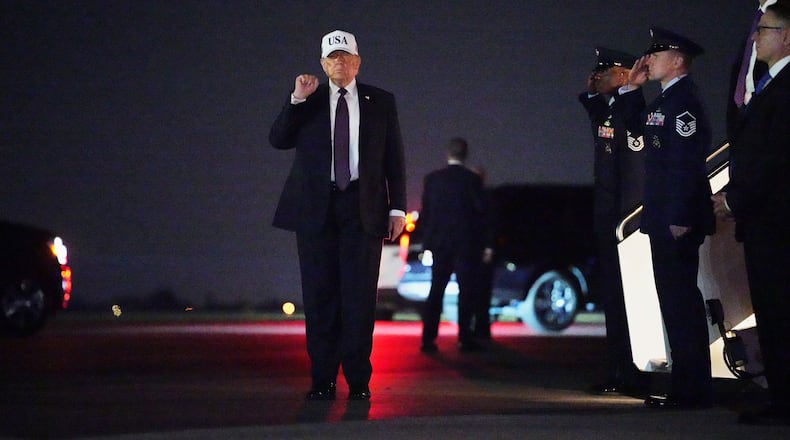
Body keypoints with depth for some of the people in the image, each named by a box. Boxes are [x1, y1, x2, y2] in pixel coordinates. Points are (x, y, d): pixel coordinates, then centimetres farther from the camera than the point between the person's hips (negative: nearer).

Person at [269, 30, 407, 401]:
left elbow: (395, 158, 8)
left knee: (360, 296, -3)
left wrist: (398, 206, 1)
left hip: (363, 207, -1)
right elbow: (277, 140, -2)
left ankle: (358, 381, 2)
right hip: (316, 207, 1)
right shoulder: (307, 101, 10)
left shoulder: (381, 102, 9)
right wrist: (297, 101, -12)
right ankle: (322, 380, 6)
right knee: (319, 296, 1)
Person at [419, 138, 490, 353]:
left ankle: (428, 338, 3)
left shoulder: (432, 179, 3)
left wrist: (427, 240, 13)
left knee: (436, 292, 7)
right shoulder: (472, 179, -8)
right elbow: (482, 210, -8)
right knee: (467, 292, 2)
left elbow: (425, 212, 6)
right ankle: (465, 337, -1)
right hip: (467, 244, -3)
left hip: (439, 242, 3)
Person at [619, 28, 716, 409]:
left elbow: (687, 162, -21)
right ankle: (685, 385, 17)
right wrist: (632, 88, 15)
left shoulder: (684, 100, -14)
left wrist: (680, 219, -23)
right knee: (676, 300, 12)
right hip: (665, 219, 10)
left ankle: (693, 391, -6)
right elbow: (636, 127, 27)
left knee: (681, 300, -8)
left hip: (677, 220, -10)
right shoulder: (665, 99, 16)